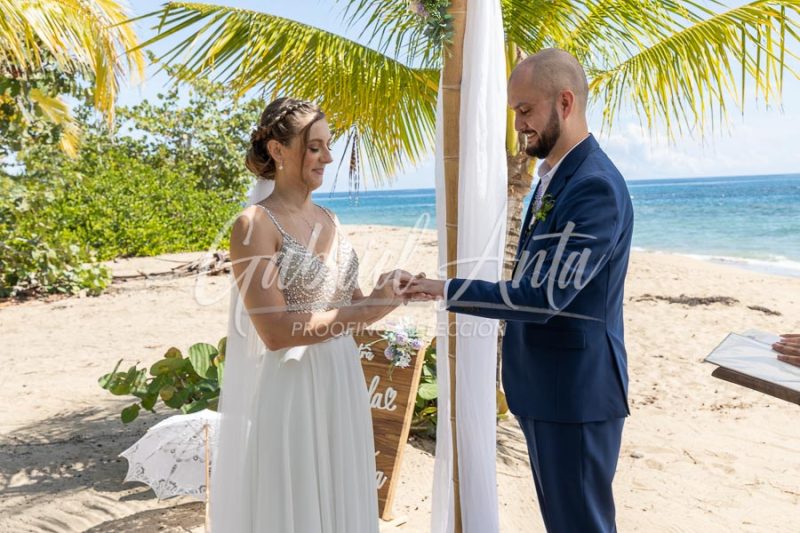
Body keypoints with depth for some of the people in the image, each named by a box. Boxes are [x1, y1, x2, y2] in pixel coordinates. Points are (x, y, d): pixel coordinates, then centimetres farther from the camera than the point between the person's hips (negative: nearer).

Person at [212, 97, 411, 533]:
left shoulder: (328, 220, 8)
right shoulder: (254, 225, -14)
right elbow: (275, 331, -21)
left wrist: (387, 294, -6)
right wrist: (369, 309, -21)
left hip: (341, 386, 7)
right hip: (289, 393, -7)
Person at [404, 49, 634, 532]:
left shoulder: (596, 187, -21)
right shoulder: (556, 175, 10)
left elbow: (543, 296, -26)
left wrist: (447, 290, -21)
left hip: (575, 389, -9)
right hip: (545, 384, 9)